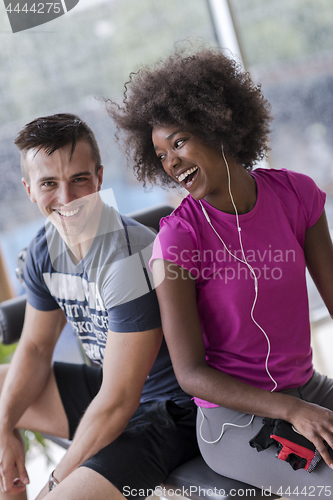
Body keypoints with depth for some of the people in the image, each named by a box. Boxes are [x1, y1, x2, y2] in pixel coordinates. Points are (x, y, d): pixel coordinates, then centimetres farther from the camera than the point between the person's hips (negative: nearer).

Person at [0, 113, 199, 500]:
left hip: (171, 411, -8)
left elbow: (118, 402, -26)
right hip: (111, 387, 8)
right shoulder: (44, 249, -4)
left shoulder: (129, 258, -30)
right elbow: (36, 347, 8)